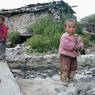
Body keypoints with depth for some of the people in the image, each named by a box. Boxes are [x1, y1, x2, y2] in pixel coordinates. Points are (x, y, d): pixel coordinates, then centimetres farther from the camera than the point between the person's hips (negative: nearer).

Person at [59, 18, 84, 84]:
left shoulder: (77, 37, 7)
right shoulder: (64, 37, -16)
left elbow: (81, 43, 7)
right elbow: (65, 45, -28)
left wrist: (79, 47, -17)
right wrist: (74, 47, -25)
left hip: (74, 55, 7)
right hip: (65, 55, -7)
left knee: (74, 67, 16)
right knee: (65, 68, -5)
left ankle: (70, 77, 32)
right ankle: (64, 79, 9)